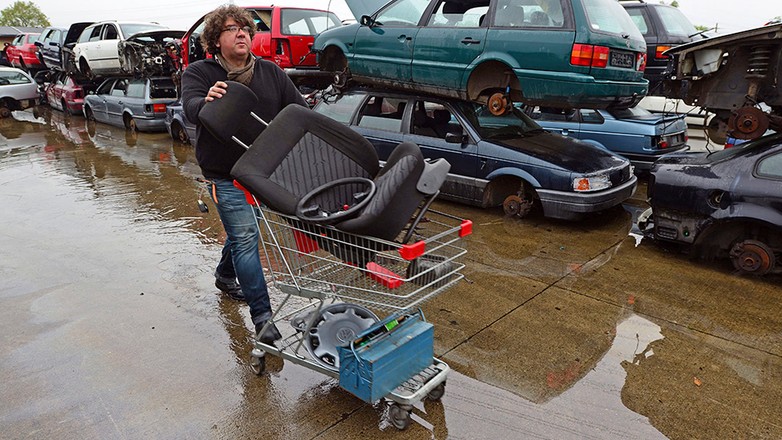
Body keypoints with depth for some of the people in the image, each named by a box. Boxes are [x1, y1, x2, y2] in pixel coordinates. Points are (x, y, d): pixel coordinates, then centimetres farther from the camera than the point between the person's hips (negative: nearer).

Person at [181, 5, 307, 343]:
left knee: (244, 230, 20)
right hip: (226, 175, -4)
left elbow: (299, 110, 2)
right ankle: (261, 314, -2)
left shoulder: (271, 72, 6)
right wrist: (207, 101, -47)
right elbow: (190, 109, -23)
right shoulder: (199, 73, -4)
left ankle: (225, 275, 48)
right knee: (245, 236, -8)